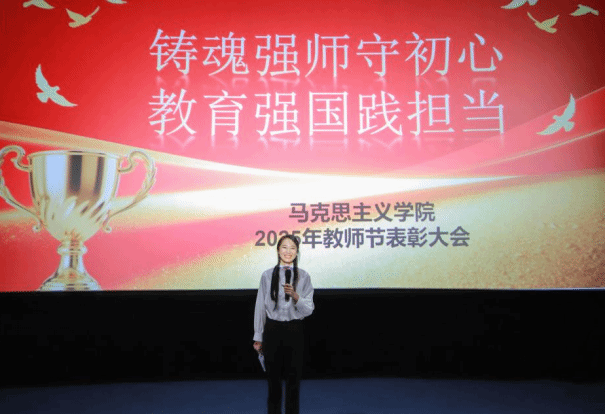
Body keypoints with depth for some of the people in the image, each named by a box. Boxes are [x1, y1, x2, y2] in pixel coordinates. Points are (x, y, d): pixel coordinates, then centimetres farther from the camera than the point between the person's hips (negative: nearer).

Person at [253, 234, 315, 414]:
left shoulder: (303, 276, 0)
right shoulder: (267, 275, 0)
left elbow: (308, 310, -3)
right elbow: (260, 307, 4)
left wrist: (295, 295, -22)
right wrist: (258, 337, 6)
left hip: (294, 331, 0)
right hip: (273, 330, 0)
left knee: (293, 378, 8)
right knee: (274, 377, 8)